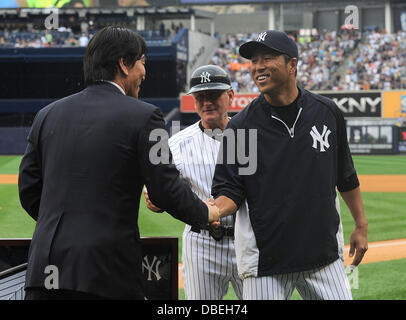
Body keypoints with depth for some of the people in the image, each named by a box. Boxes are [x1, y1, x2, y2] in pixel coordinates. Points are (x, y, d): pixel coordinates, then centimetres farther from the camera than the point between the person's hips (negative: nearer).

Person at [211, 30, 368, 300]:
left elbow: (346, 176, 14)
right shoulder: (241, 126, -4)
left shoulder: (327, 112, 4)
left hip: (323, 254, 2)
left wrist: (361, 225, 16)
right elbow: (230, 190, -5)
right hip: (265, 257, -2)